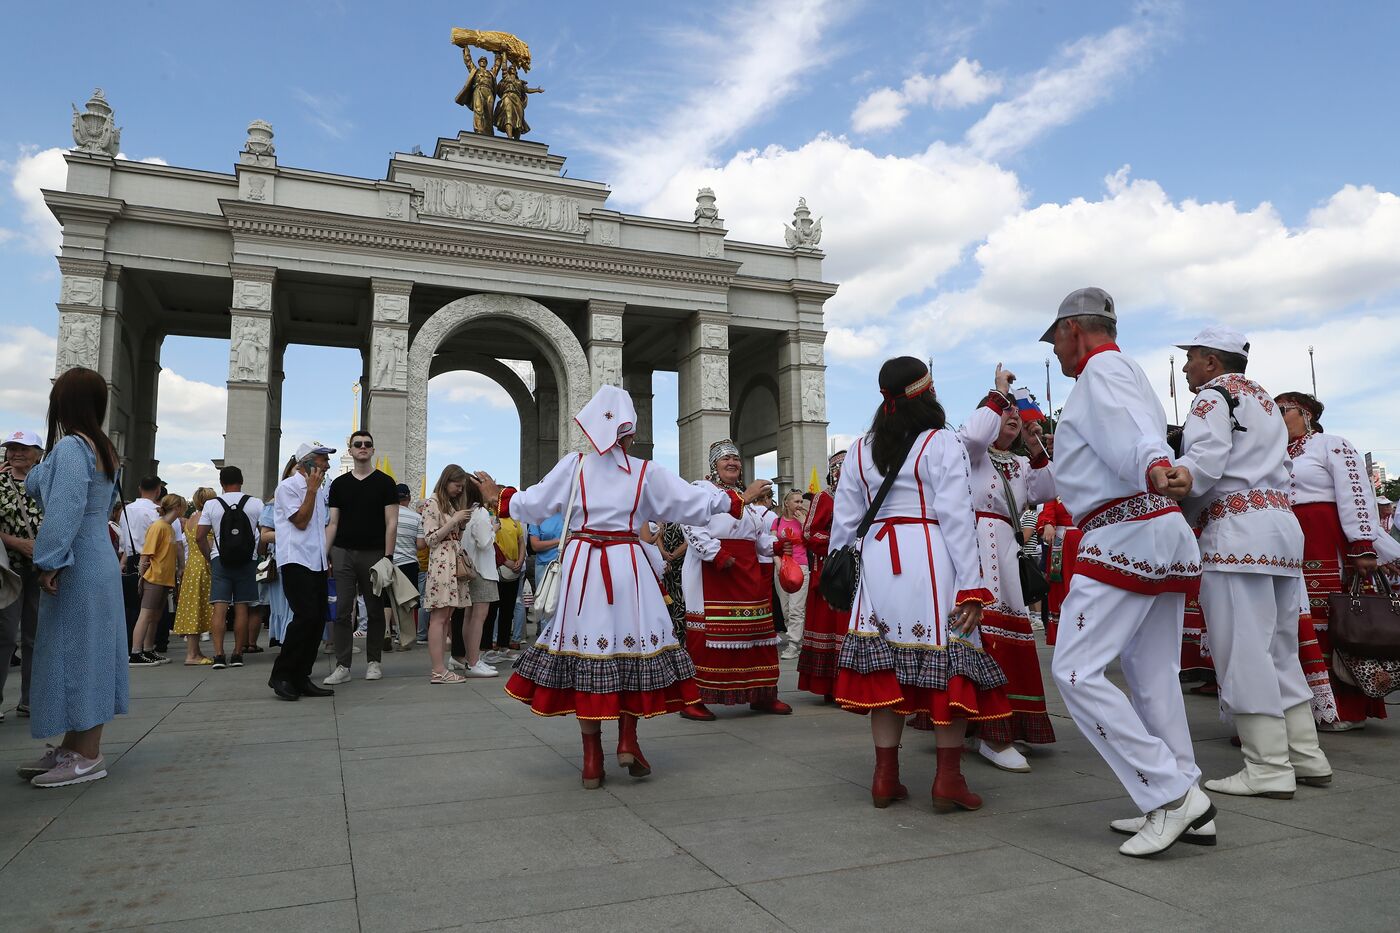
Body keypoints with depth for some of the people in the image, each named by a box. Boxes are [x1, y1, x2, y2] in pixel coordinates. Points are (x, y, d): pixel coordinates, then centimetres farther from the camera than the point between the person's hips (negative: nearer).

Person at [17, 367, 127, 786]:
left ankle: (88, 756, 1)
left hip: (76, 568, -9)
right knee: (85, 654, 13)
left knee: (78, 653, -5)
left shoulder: (71, 446, -14)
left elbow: (65, 510, -22)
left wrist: (49, 563, -21)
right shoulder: (104, 449, 13)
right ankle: (74, 747, 22)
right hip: (98, 562, 9)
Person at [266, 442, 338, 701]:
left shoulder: (317, 491, 21)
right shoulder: (288, 487, -4)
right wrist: (311, 490, -9)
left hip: (317, 563, 8)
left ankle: (301, 678, 10)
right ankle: (281, 675, -6)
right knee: (306, 616, -17)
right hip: (295, 561, -8)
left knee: (318, 619, 4)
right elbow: (300, 521, -12)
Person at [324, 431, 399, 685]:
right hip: (343, 553, 2)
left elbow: (391, 523, -2)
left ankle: (373, 662, 15)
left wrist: (388, 556, -10)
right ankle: (342, 665, 2)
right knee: (342, 611, -2)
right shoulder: (339, 484, 11)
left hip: (374, 553, -2)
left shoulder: (385, 482, 3)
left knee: (375, 610, 5)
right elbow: (333, 523, 11)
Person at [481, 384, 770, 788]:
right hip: (627, 565, -1)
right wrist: (738, 499, 17)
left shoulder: (574, 465, 1)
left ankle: (592, 759, 9)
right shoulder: (646, 472, 1)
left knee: (586, 649, 4)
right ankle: (628, 741, 9)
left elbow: (533, 503, 3)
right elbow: (693, 502, 4)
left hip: (582, 567, 1)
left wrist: (499, 499, 22)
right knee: (631, 644, 12)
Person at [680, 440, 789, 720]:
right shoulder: (701, 490, -1)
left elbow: (759, 534, 26)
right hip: (712, 571, -7)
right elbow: (692, 528, -14)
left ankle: (761, 695, 19)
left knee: (755, 630, 9)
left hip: (748, 572, 8)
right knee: (707, 631, -9)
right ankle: (692, 699, -2)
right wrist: (718, 555, -20)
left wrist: (776, 545, 7)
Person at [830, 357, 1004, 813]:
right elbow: (956, 517, -9)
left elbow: (845, 520, 9)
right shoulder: (942, 443, -3)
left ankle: (885, 777, 13)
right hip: (929, 557, -5)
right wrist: (971, 585, -8)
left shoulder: (861, 450, 10)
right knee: (947, 662, 3)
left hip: (877, 560, 5)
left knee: (885, 664, 8)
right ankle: (948, 779, 5)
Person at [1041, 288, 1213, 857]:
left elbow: (1133, 432, -27)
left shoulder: (1101, 368, -5)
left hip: (1125, 534, -10)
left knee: (1076, 671, -11)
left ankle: (1172, 793, -8)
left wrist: (1155, 468, -46)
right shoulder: (1125, 371, 25)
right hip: (1165, 533, 10)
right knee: (1153, 678, 12)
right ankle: (1187, 807, 18)